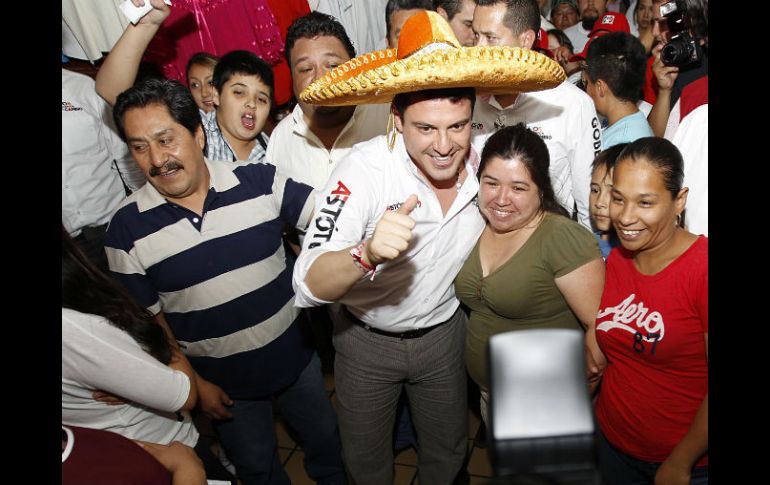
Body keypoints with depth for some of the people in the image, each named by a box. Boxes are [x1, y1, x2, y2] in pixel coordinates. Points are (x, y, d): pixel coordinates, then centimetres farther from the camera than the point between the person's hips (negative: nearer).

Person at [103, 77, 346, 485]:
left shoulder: (258, 182, -14)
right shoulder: (127, 227, -13)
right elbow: (146, 317, -4)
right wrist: (193, 383, -3)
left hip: (295, 356, 1)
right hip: (223, 381, 0)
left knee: (325, 440, 25)